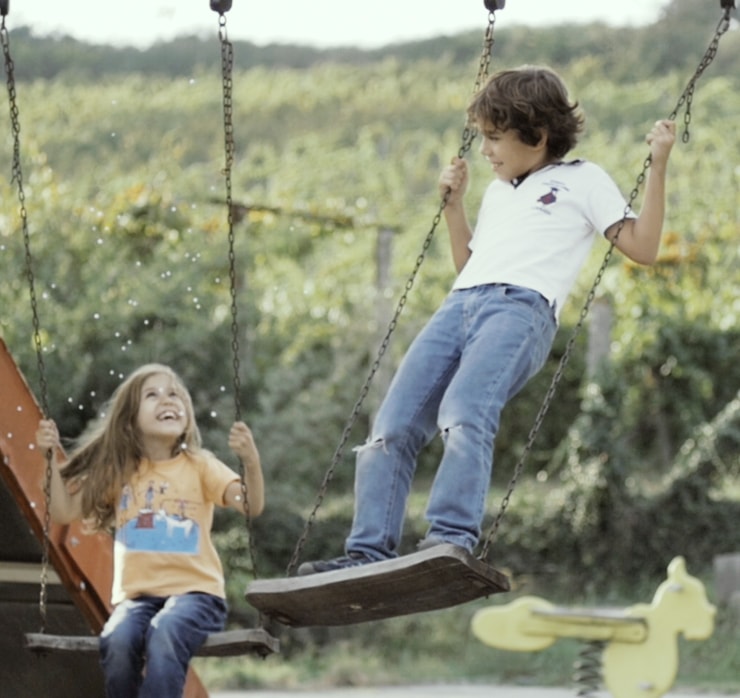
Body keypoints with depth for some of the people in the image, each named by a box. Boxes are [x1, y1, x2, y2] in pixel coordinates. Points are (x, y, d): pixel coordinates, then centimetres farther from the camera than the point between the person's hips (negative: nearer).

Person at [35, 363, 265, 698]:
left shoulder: (200, 466, 4)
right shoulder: (117, 470, 10)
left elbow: (251, 506, -9)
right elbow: (64, 511, 9)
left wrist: (251, 460, -27)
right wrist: (51, 457, -2)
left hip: (194, 590, -2)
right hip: (136, 594, 2)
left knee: (165, 633, -37)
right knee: (116, 641, -33)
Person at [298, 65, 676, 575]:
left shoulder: (583, 180, 16)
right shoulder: (498, 190, 35)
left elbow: (642, 247, 5)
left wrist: (658, 165, 2)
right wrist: (453, 204, 31)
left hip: (523, 307, -7)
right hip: (459, 305, 7)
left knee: (463, 413, -33)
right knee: (392, 427, -10)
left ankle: (453, 539, -41)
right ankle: (369, 552, -12)